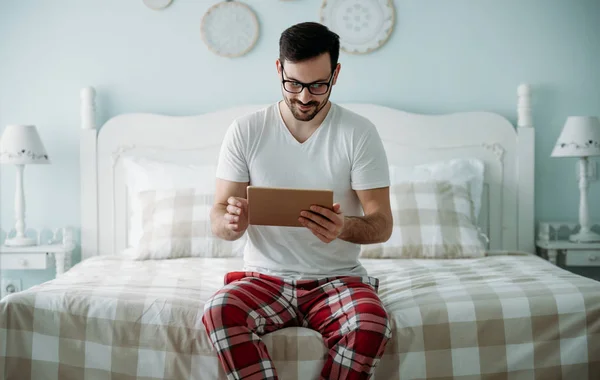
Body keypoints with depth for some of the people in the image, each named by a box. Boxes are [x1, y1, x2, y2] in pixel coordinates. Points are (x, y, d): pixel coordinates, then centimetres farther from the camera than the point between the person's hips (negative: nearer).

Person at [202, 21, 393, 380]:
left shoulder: (360, 132, -3)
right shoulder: (246, 130, 0)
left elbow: (382, 224, -5)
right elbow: (218, 220, 0)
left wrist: (344, 228, -28)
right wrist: (231, 222, -26)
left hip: (337, 278, 0)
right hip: (264, 276, 1)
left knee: (372, 325, -31)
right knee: (219, 312, -30)